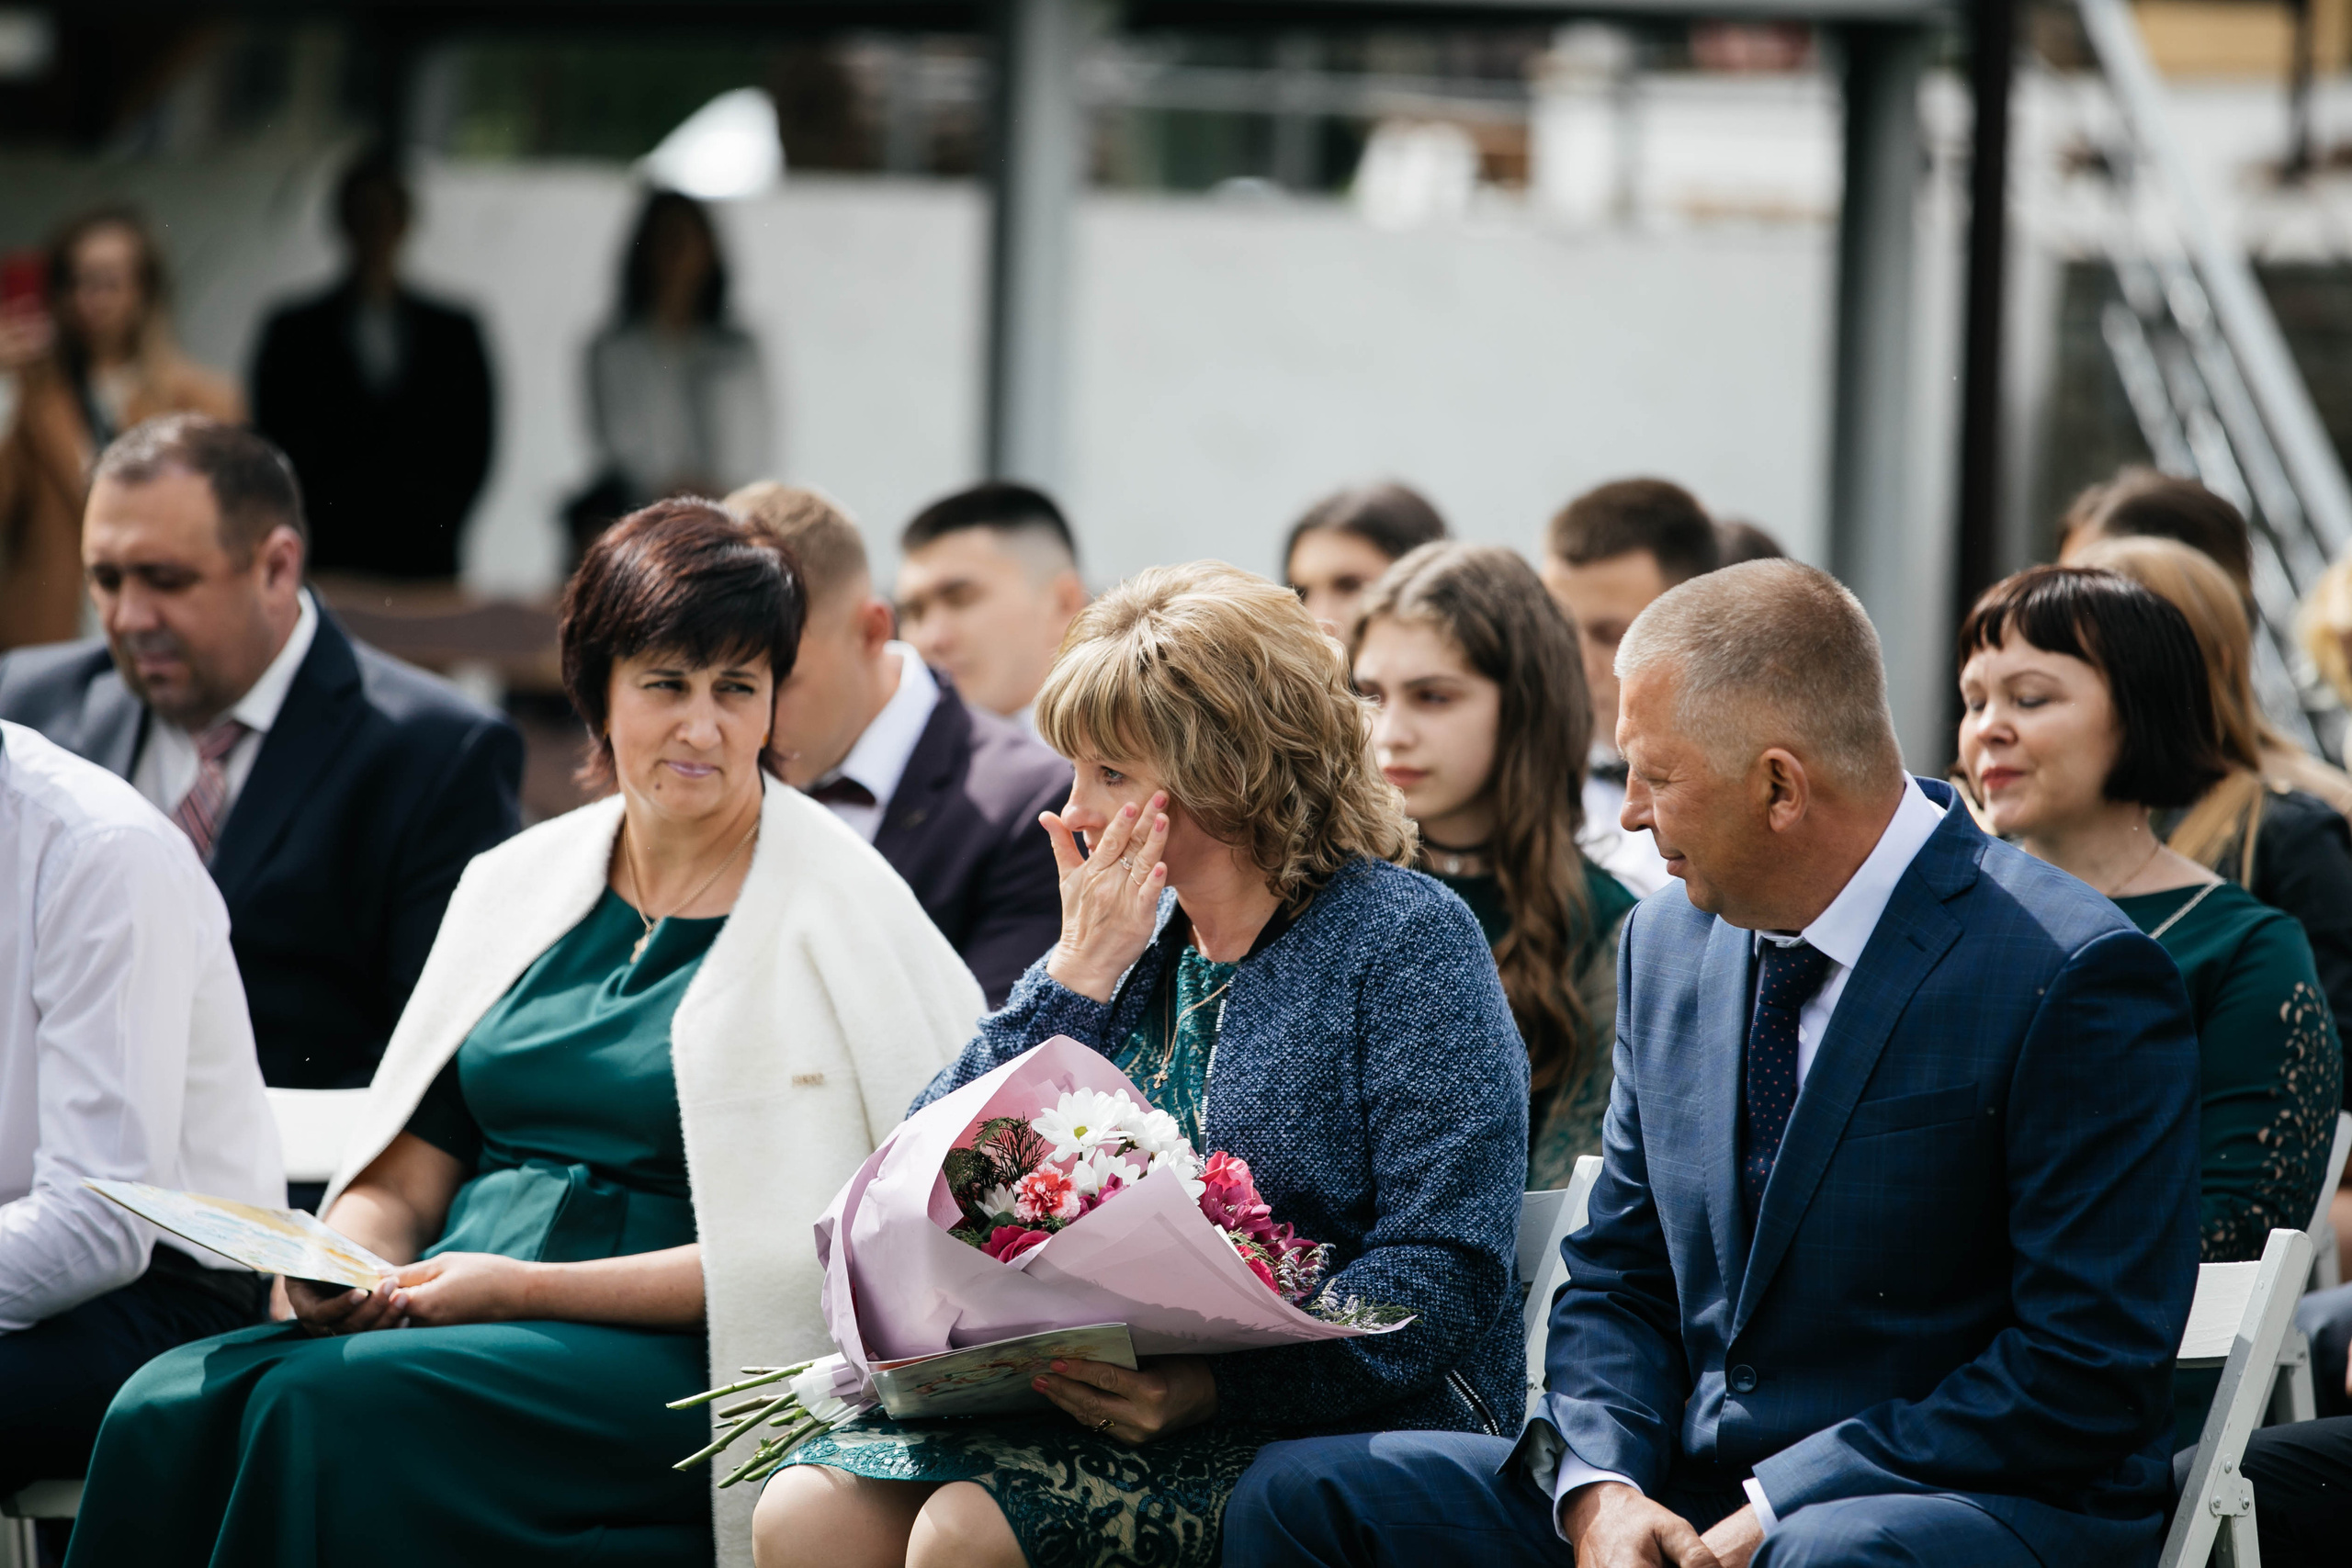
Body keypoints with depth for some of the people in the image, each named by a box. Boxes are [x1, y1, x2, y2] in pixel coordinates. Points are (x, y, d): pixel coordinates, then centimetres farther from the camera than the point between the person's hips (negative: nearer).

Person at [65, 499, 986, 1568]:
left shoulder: (836, 910, 0)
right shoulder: (520, 882, 18)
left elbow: (803, 1249, -8)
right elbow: (408, 1166, 19)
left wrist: (524, 1289, -14)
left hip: (680, 1361, -5)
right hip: (442, 1314, 5)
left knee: (335, 1408, -33)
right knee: (168, 1411, -25)